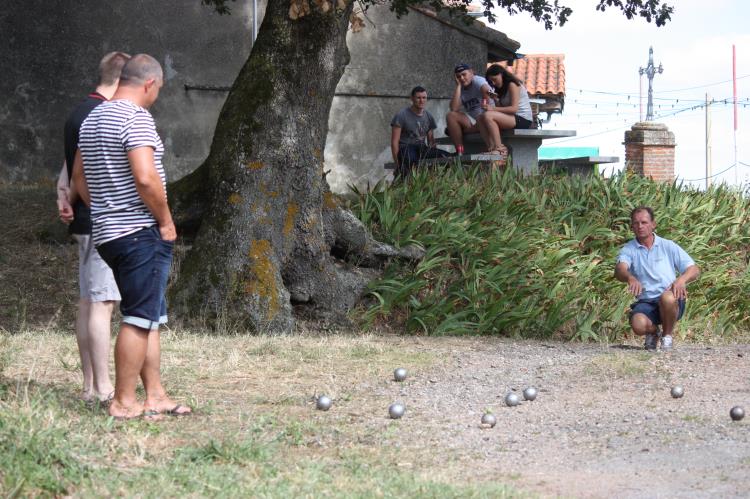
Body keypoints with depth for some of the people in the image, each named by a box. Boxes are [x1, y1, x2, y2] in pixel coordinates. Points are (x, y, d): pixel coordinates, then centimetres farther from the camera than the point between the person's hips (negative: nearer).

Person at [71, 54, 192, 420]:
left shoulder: (92, 119, 15)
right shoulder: (136, 118, -14)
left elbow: (80, 178, 21)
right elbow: (146, 178, -24)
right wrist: (166, 221, -12)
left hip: (107, 233, 9)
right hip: (142, 232, -9)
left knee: (150, 317, 15)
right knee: (139, 318, -5)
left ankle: (155, 396, 17)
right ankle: (123, 402, -3)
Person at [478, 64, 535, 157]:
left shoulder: (512, 85, -7)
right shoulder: (502, 88, 21)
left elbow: (514, 108, -18)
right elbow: (501, 108, 11)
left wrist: (493, 109, -22)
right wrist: (495, 99, -7)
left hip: (523, 120, -9)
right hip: (512, 119, 9)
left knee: (488, 116, -26)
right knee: (480, 118, -4)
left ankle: (500, 149, -28)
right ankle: (491, 148, -20)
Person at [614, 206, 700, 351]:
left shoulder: (668, 246, 8)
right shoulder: (628, 250, 6)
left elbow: (694, 270, 4)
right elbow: (619, 270, -15)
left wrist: (682, 280, -20)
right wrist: (630, 278, -40)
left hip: (672, 302, 0)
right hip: (645, 302, 0)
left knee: (667, 297, -37)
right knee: (638, 325, -33)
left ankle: (667, 336, -7)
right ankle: (653, 331, 7)